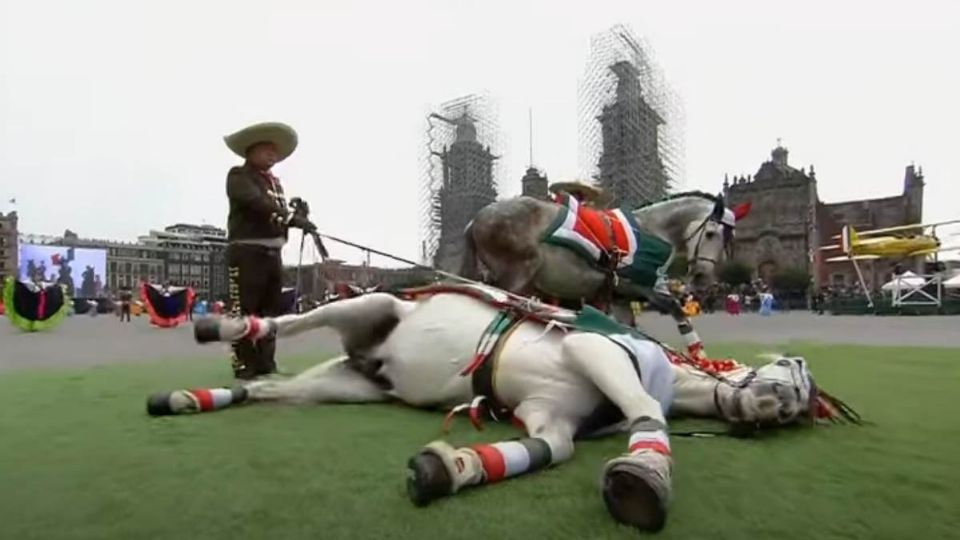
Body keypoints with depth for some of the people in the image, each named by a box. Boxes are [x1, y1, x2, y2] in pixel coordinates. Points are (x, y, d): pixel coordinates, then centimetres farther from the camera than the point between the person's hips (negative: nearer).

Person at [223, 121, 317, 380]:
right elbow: (257, 203, -21)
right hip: (247, 251, -8)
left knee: (272, 309, 11)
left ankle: (265, 363, 20)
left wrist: (295, 216, -2)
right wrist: (291, 217, -32)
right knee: (244, 310, -6)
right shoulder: (239, 176, -3)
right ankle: (244, 364, 0)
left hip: (272, 252, 8)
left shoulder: (274, 181, 22)